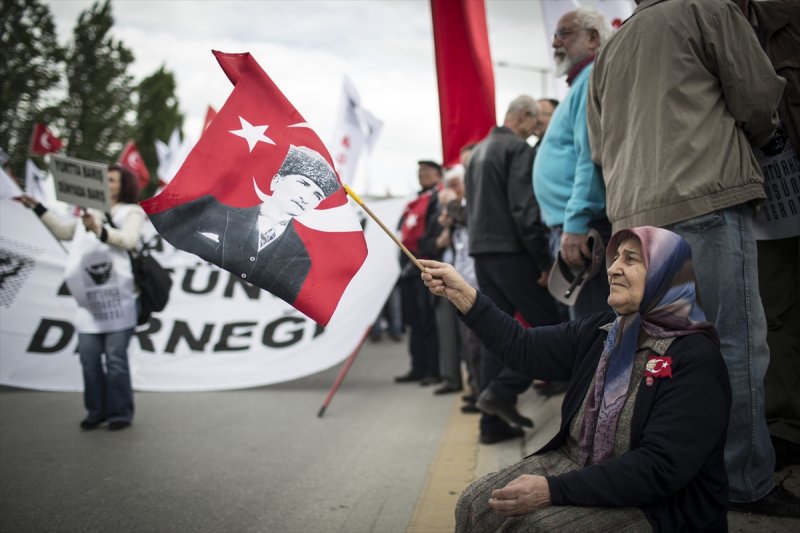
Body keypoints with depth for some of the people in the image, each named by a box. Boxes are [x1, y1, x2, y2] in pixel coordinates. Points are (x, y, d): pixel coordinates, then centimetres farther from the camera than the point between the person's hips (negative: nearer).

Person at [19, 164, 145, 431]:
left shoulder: (132, 212, 4)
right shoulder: (91, 212, 24)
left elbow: (128, 240, -15)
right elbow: (63, 231, 23)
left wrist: (100, 231, -29)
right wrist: (37, 207, 19)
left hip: (118, 299, -6)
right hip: (90, 300, 6)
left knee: (115, 358, -6)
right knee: (89, 357, 5)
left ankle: (120, 412, 3)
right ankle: (96, 411, 14)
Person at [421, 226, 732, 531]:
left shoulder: (696, 361, -19)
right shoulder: (600, 332, 5)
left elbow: (660, 468, -25)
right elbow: (524, 349, 5)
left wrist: (554, 490, -30)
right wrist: (463, 295, -4)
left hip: (657, 506, -6)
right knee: (476, 505, -8)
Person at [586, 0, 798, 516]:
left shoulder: (607, 54, 25)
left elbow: (602, 149, 24)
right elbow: (758, 96, 5)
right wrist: (753, 139, 24)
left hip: (636, 215, 7)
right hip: (706, 201, -6)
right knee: (736, 341, -5)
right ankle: (748, 483, -3)